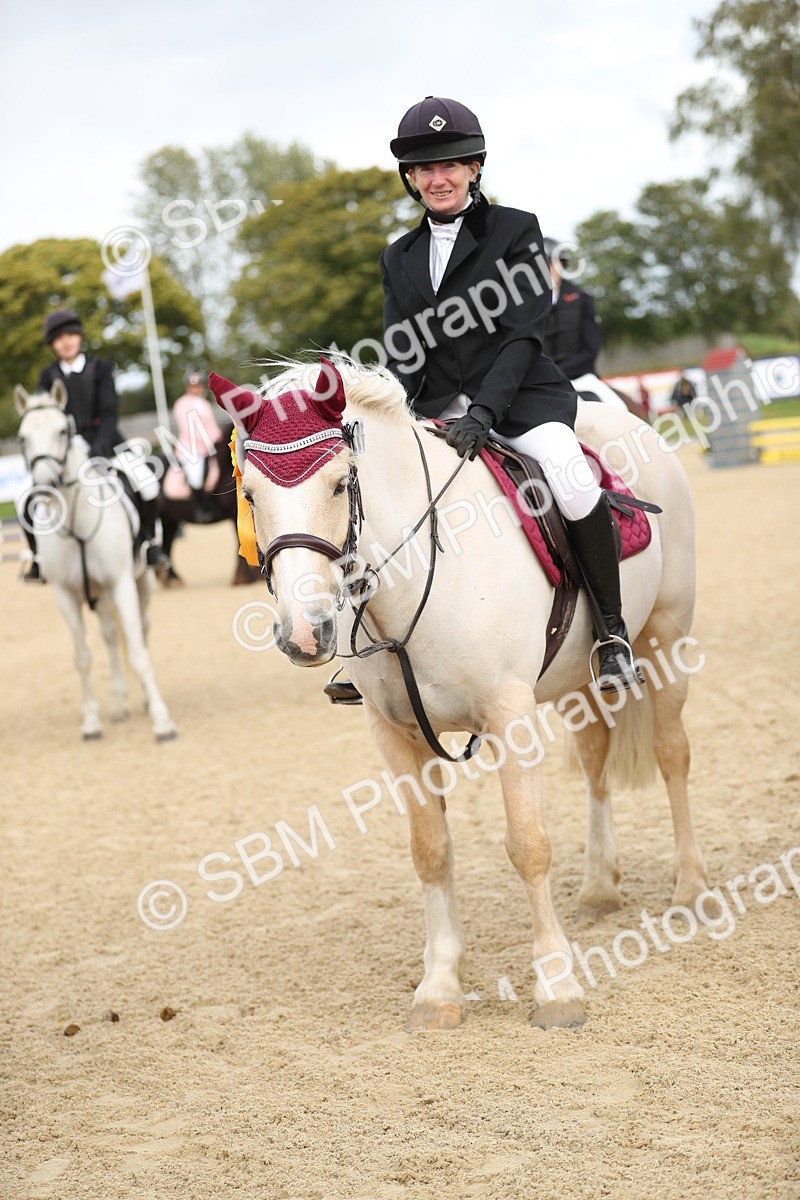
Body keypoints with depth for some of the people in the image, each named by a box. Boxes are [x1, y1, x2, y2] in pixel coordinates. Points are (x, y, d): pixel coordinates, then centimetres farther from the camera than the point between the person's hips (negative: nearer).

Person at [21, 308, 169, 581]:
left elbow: (109, 412, -8)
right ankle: (39, 558, 7)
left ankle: (148, 542, -2)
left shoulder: (99, 368, 1)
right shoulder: (48, 376, 5)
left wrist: (99, 446, -24)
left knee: (146, 483, -24)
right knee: (30, 504, -14)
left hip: (102, 440, -1)